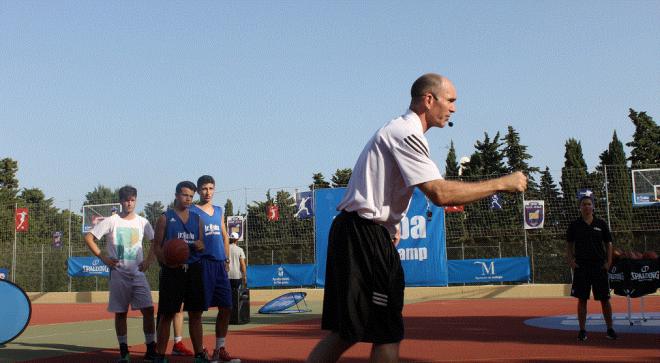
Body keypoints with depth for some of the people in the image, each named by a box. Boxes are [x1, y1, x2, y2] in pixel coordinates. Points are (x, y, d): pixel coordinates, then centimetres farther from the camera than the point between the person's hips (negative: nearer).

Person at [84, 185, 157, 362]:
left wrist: (149, 260, 3)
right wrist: (103, 257, -6)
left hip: (138, 273, 2)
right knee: (120, 312, 3)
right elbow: (88, 237, -1)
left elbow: (155, 242, 16)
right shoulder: (111, 221, -2)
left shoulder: (142, 222, 5)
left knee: (148, 309, -7)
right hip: (118, 273, -2)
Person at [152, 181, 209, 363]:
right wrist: (167, 263, -20)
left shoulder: (196, 219, 14)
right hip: (172, 270, -5)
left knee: (195, 314, 9)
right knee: (167, 314, -3)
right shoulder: (165, 218, 1)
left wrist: (200, 245, -6)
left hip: (193, 269, 5)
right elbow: (157, 246, -2)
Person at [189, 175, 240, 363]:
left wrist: (227, 259, 15)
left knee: (226, 307, 6)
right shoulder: (192, 211, -1)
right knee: (198, 309, -3)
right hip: (202, 263, -6)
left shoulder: (219, 211, 16)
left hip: (219, 263, 6)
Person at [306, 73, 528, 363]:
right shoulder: (405, 133, -13)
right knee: (388, 334, -6)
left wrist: (389, 224, 16)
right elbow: (440, 194, -23)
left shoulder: (400, 130, 20)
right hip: (364, 235, -10)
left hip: (357, 233, 10)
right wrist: (501, 184, -17)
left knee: (345, 332, 9)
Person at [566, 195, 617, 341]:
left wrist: (608, 262, -2)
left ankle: (610, 329, 14)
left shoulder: (601, 224, 5)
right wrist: (571, 261, -5)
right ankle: (582, 330, 9)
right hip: (581, 267, 0)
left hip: (599, 266, 0)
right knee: (582, 299, 2)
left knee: (605, 299, 3)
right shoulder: (574, 225, 4)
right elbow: (569, 245, 7)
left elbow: (608, 244, 8)